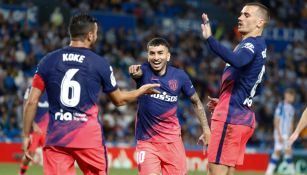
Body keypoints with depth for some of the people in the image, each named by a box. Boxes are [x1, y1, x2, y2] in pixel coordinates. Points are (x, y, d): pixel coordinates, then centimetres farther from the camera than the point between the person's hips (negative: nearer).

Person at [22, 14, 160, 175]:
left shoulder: (48, 60, 5)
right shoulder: (100, 63, 2)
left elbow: (31, 102, 2)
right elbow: (119, 100, 15)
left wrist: (26, 135, 11)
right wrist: (142, 91, 33)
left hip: (56, 138, 1)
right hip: (89, 137, -1)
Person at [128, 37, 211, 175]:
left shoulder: (179, 76, -3)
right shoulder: (144, 72, -8)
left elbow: (196, 102, 10)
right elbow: (138, 72, -34)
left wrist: (206, 129, 6)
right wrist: (134, 71, -58)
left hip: (172, 138, 2)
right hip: (146, 139, -2)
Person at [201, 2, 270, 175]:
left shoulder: (252, 44, -11)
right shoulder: (258, 46, 20)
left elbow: (236, 61, -35)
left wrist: (209, 38, -37)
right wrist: (223, 101, 31)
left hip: (230, 117, -10)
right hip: (245, 117, 10)